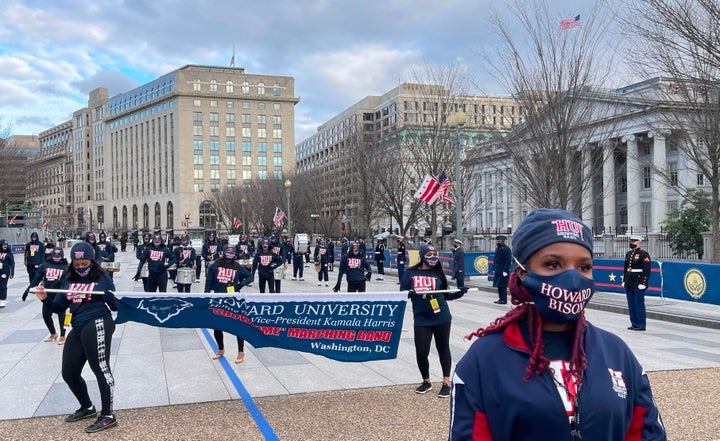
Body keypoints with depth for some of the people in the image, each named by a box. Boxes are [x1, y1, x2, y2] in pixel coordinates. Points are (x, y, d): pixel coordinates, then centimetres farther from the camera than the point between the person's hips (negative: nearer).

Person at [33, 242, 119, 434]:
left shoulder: (102, 279, -2)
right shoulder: (68, 281, 13)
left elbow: (115, 306, -2)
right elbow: (59, 308, 17)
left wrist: (118, 298, -23)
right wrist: (46, 299, -1)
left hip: (98, 325, -8)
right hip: (78, 330, 8)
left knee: (100, 368, -8)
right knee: (69, 373, 14)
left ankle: (108, 416, 1)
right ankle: (87, 408, 36)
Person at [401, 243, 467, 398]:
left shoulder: (438, 274, 5)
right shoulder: (410, 274, 1)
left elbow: (445, 295, 11)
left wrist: (460, 292, -4)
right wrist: (409, 294, -19)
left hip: (441, 317, 1)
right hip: (421, 320, 0)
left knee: (443, 349, 9)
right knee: (421, 352, 0)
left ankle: (446, 383, 22)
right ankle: (426, 382, 26)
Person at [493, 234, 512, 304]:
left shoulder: (507, 249, -10)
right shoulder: (497, 248, 15)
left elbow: (508, 261, -14)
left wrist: (505, 271, -18)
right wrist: (494, 269, 15)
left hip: (503, 271, -8)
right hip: (497, 271, 8)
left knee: (503, 285, -6)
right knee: (499, 285, 10)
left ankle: (503, 300, -1)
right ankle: (500, 298, 17)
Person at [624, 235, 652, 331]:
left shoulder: (644, 254, -8)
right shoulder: (628, 254, 15)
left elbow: (647, 270, -13)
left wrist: (643, 283, -18)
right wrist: (624, 280, 17)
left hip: (638, 285, -7)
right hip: (629, 285, 8)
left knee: (639, 305, -3)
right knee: (631, 305, 11)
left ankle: (641, 325, 4)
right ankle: (634, 324, 19)